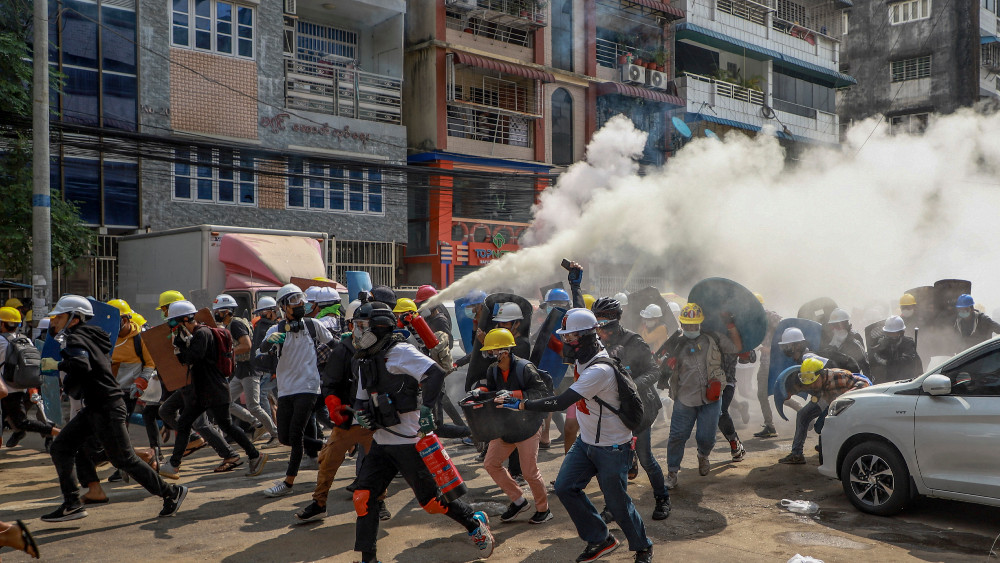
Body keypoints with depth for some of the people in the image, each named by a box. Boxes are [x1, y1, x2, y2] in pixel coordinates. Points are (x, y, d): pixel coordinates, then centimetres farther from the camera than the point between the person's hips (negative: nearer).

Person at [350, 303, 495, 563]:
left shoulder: (399, 353, -14)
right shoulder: (366, 360, 14)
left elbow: (436, 374, -26)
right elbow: (361, 398, 24)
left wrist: (426, 409, -32)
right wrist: (360, 413, 3)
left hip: (408, 442, -8)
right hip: (381, 442, 8)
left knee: (431, 499, 1)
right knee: (363, 498, 0)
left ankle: (476, 524, 25)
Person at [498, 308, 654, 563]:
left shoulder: (599, 370, -31)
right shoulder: (583, 359, -2)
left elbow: (561, 402, -35)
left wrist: (521, 405, -33)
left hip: (611, 448, -8)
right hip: (586, 441, 9)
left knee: (617, 504, 2)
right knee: (565, 487, 2)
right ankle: (600, 539, 18)